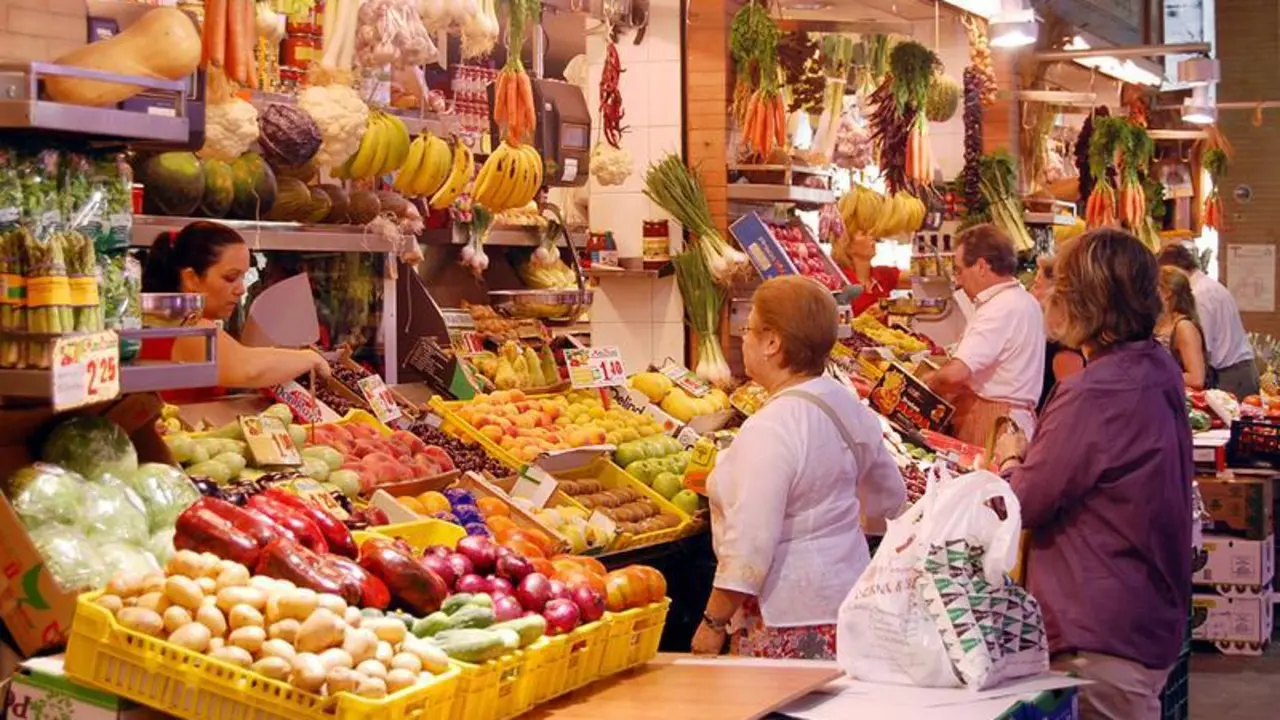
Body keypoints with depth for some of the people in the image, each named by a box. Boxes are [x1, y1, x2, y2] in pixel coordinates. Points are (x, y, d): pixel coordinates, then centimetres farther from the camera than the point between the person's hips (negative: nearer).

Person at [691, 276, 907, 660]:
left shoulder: (770, 429, -20)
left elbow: (750, 544, -22)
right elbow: (890, 496, 20)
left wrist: (713, 622, -14)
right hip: (847, 596, 9)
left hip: (788, 620, -9)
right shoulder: (849, 406, 6)